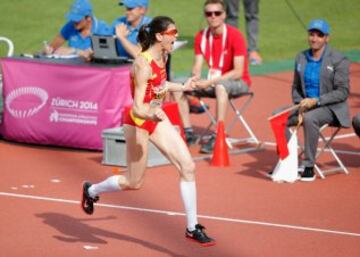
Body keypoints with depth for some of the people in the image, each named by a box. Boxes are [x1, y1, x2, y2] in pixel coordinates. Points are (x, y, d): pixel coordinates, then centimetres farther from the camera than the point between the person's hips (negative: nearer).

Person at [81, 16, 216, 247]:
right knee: (134, 183, 7)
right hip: (138, 122, -8)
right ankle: (92, 191, 36)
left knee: (188, 167, -3)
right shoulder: (143, 65, -28)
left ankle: (192, 228, 6)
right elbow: (137, 108, -31)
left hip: (157, 118, 8)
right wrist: (151, 113, -52)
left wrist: (182, 87, 31)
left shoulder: (163, 56, -3)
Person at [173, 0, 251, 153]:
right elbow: (197, 67, 1)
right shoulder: (201, 37, 0)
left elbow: (238, 72, -22)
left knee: (220, 87, -40)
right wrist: (195, 79, -23)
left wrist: (210, 82, -27)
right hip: (213, 82, 7)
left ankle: (217, 136, -39)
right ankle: (188, 132, -3)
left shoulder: (234, 35, -18)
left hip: (238, 82, -7)